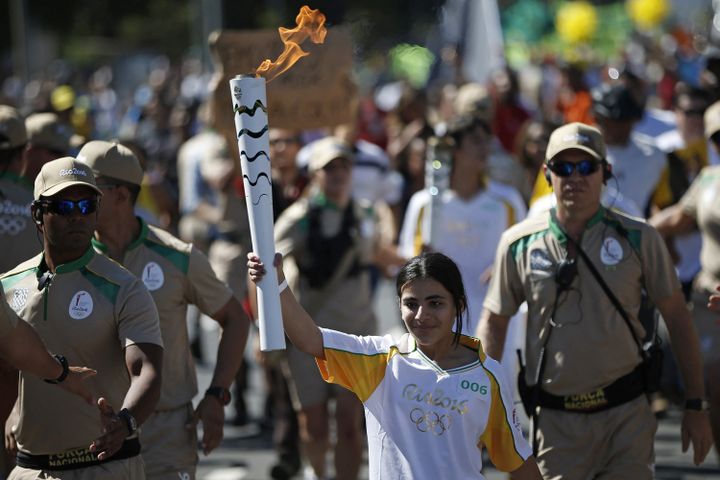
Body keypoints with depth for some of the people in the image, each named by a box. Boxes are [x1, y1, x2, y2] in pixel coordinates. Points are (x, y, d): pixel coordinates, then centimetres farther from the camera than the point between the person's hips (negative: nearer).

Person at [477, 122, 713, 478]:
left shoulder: (638, 239, 0)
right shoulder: (518, 244, 1)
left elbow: (677, 318, 5)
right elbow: (494, 321, 9)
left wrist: (695, 406, 3)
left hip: (627, 413, 0)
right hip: (555, 421, 1)